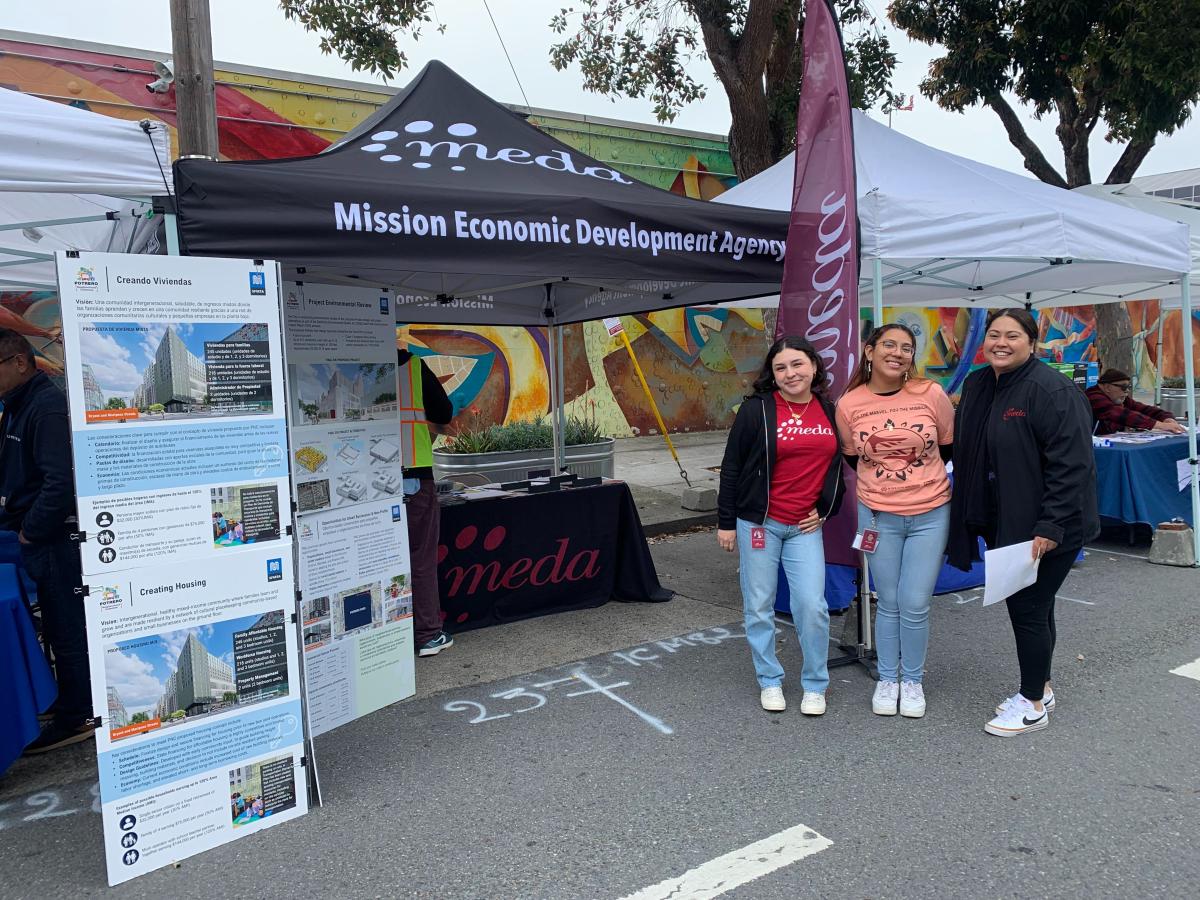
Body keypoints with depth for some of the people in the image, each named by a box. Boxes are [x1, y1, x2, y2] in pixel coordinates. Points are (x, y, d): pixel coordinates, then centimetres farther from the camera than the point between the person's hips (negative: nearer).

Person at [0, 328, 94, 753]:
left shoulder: (47, 406, -17)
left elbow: (60, 481, -25)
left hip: (56, 540, -9)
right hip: (42, 541, 9)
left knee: (65, 627, 1)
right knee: (61, 626, 17)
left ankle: (75, 718, 12)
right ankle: (75, 705, 30)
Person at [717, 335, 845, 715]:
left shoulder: (829, 411, 5)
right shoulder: (756, 409, -6)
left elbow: (838, 465, 18)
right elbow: (731, 467, -2)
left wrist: (825, 509, 8)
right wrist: (726, 522, -2)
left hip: (805, 526, 2)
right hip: (759, 523, -2)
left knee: (812, 605, -4)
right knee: (759, 606, 6)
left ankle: (815, 686, 17)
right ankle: (769, 681, 25)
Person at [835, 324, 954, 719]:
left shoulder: (931, 394, -9)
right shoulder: (849, 405, -6)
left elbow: (950, 448, 6)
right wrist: (880, 484, 10)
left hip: (930, 515, 0)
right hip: (878, 517, 1)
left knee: (915, 604, 2)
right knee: (889, 603, 10)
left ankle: (912, 680, 24)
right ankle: (887, 679, 28)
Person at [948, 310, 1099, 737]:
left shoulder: (1053, 391, -18)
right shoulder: (976, 385, 7)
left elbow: (1072, 465, -22)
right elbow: (967, 452, 16)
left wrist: (1050, 527, -24)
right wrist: (969, 517, 13)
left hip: (1042, 530, -8)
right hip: (1002, 523, 8)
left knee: (1028, 608, -1)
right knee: (1032, 605, 19)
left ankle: (1033, 704, 16)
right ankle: (1040, 687, 35)